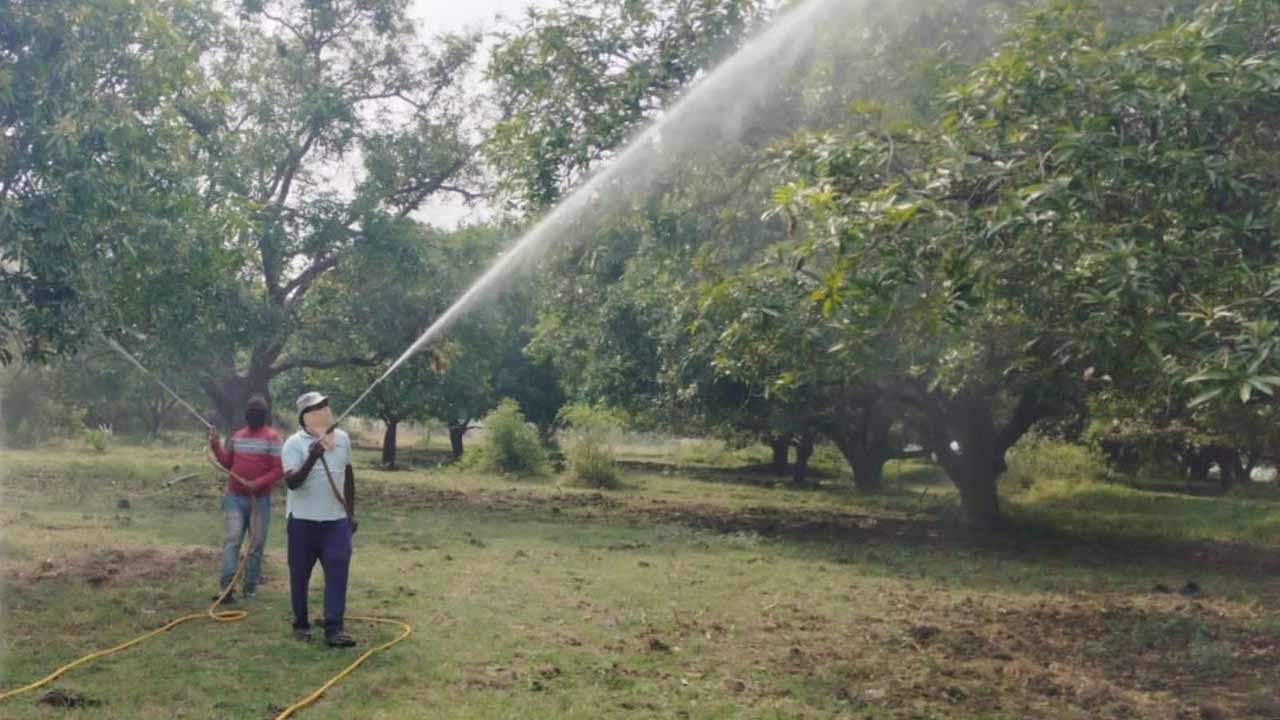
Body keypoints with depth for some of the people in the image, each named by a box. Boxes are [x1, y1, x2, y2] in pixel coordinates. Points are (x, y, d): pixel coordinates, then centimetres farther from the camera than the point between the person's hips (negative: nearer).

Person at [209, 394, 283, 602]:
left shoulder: (272, 438, -6)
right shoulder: (237, 436, 11)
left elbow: (278, 470, -11)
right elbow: (227, 463, 17)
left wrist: (259, 483, -24)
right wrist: (216, 445, 5)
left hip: (260, 499, -3)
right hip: (234, 497, 4)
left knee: (256, 544, 4)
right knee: (231, 540, -6)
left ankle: (251, 587, 13)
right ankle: (226, 587, -11)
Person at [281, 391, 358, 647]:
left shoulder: (342, 438, 6)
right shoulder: (294, 443, -9)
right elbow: (291, 482, -20)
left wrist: (351, 512, 16)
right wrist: (312, 458, -34)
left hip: (336, 519, 3)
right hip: (303, 520, -3)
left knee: (338, 572, -7)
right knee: (300, 574, 7)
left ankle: (334, 629, -8)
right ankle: (301, 624, 23)